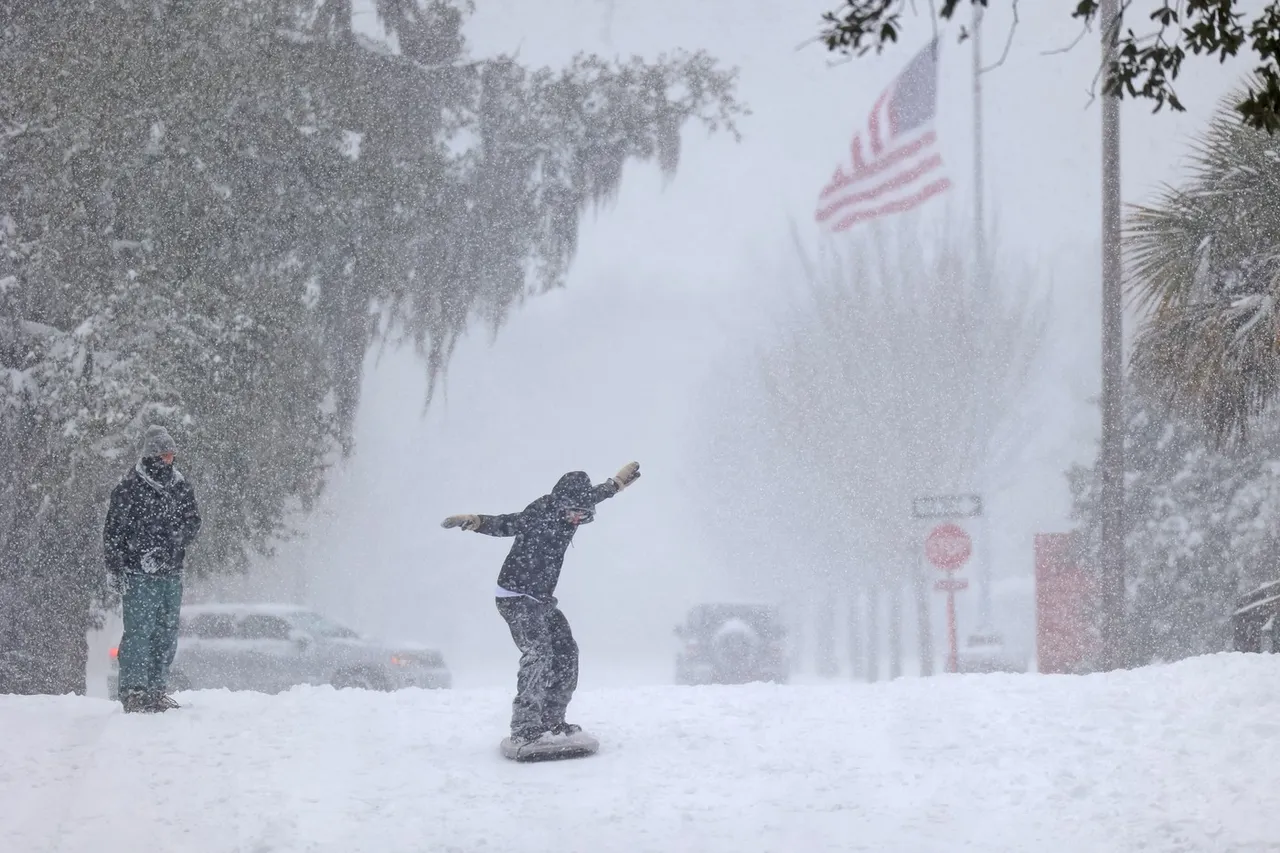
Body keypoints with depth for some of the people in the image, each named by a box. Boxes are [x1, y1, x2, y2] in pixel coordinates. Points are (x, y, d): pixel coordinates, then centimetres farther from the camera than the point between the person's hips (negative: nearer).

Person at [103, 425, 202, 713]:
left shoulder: (182, 488, 11)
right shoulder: (128, 489, -4)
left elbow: (193, 523, 8)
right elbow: (113, 532, -3)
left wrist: (170, 545, -9)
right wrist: (115, 570, -10)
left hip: (171, 573, 5)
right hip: (138, 574, -5)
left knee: (167, 634, 8)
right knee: (139, 631, -10)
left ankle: (157, 689, 16)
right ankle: (133, 691, -7)